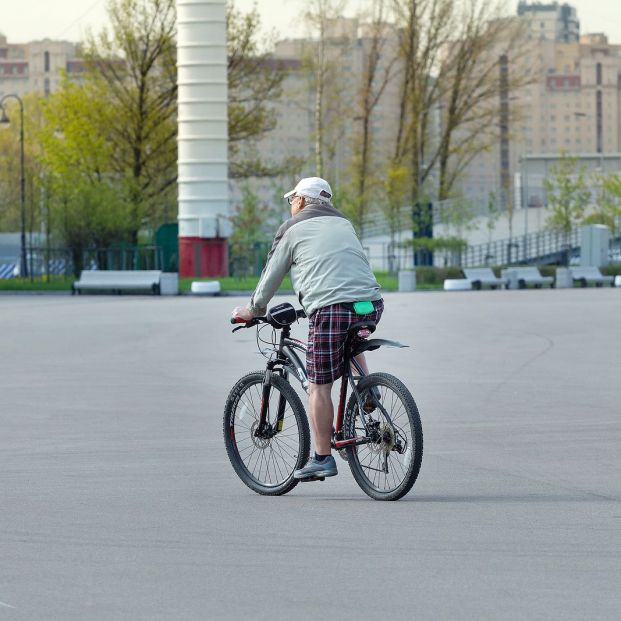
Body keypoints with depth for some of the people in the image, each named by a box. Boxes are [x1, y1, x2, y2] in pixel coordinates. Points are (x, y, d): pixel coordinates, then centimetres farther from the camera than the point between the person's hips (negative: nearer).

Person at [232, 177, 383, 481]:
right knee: (351, 343, 39)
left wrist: (254, 310, 32)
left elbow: (271, 275, 17)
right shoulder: (343, 224, 27)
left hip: (330, 307, -6)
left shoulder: (292, 230, 11)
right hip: (372, 304, 6)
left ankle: (322, 458, 2)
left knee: (318, 386, 2)